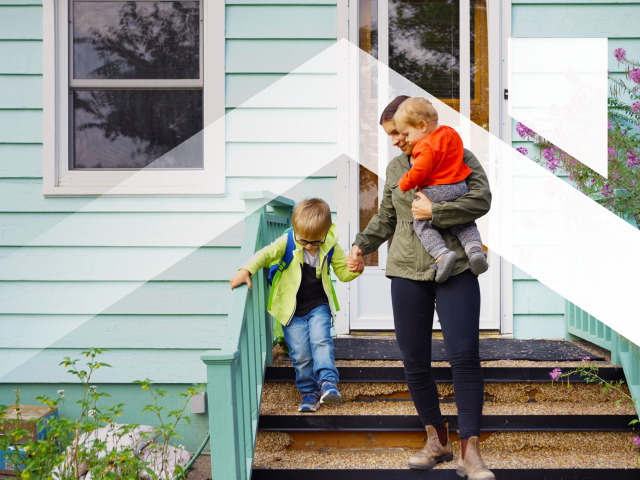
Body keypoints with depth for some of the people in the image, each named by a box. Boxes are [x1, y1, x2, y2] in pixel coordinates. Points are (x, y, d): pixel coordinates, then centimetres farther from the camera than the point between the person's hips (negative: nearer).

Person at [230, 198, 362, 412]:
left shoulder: (331, 246, -6)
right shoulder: (288, 242, -12)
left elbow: (343, 272, 3)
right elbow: (267, 254, -15)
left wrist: (354, 268, -19)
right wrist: (246, 270, -30)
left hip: (319, 306, 1)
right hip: (292, 310, 0)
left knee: (321, 340, -23)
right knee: (300, 354, -2)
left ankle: (328, 381, -18)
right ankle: (309, 392, 13)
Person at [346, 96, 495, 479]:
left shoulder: (459, 157, 2)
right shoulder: (395, 168, 15)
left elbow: (482, 199, -12)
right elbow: (386, 218, 25)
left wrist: (433, 212, -15)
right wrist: (361, 246, 11)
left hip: (455, 270, -4)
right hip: (408, 272, 4)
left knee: (465, 355, -13)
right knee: (415, 361, 3)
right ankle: (437, 440, 18)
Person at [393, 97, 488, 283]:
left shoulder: (427, 147, -19)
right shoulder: (451, 133, 9)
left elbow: (419, 172, -19)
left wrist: (403, 184, 0)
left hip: (435, 193, -8)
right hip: (460, 189, 8)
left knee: (422, 224, 5)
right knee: (464, 223, 22)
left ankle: (441, 253, -16)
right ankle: (474, 248, -5)